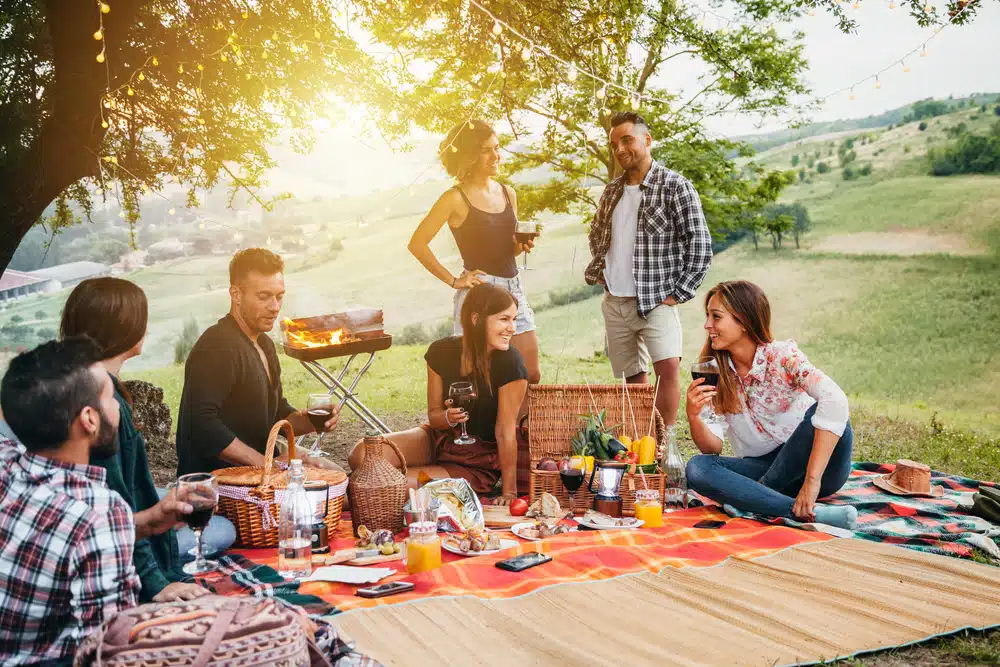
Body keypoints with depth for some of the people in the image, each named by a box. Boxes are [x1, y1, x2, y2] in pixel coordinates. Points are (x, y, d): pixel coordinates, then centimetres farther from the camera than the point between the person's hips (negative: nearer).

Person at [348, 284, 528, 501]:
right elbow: (433, 415, -1)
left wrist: (509, 492, -20)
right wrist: (449, 417, -25)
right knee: (361, 456, -18)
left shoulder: (510, 363, -23)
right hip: (439, 440, 4)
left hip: (482, 462, -4)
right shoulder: (441, 351, -9)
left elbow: (505, 432, -20)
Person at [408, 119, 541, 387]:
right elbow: (417, 244, -11)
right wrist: (453, 281, -10)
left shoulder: (508, 193, 12)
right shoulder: (456, 198, -7)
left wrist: (522, 245, 2)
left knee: (532, 375, 5)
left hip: (513, 287, 6)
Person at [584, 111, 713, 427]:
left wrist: (678, 293, -13)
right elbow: (596, 235, 27)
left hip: (655, 301, -6)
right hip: (614, 303, 6)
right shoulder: (612, 191, 10)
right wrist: (597, 270, 13)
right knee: (633, 380, 11)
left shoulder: (675, 186, -8)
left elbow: (700, 244, -11)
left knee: (667, 367, -23)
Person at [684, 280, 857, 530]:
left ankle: (757, 496, -18)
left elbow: (835, 401, -33)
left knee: (822, 412, -31)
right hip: (761, 468, 4)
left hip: (810, 464, -3)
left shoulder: (783, 355, -15)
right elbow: (713, 448, -4)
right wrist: (694, 416, -27)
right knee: (697, 467, -23)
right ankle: (807, 512, -33)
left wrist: (811, 480, -40)